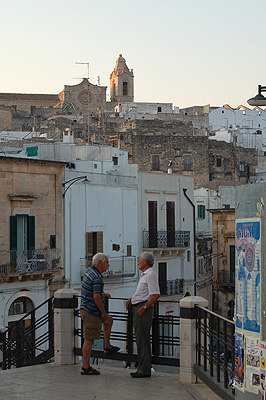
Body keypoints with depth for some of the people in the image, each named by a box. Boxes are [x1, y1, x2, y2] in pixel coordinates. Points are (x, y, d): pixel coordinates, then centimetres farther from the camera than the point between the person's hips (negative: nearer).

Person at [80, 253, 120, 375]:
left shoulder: (89, 272, 10)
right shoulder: (97, 278, -21)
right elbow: (96, 297, -27)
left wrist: (103, 294, 20)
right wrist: (103, 312, -15)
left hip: (85, 309, 10)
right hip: (92, 312, -10)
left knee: (109, 320, 26)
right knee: (89, 339, -4)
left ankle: (107, 347, 31)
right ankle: (85, 367, 0)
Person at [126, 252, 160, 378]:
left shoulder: (150, 275, -12)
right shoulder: (144, 275, 20)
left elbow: (156, 294, -21)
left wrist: (144, 307, -22)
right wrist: (131, 299, 17)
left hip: (144, 310, -10)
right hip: (137, 309, 10)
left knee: (142, 339, -10)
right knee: (140, 339, 11)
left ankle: (145, 370, -7)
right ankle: (142, 368, 16)